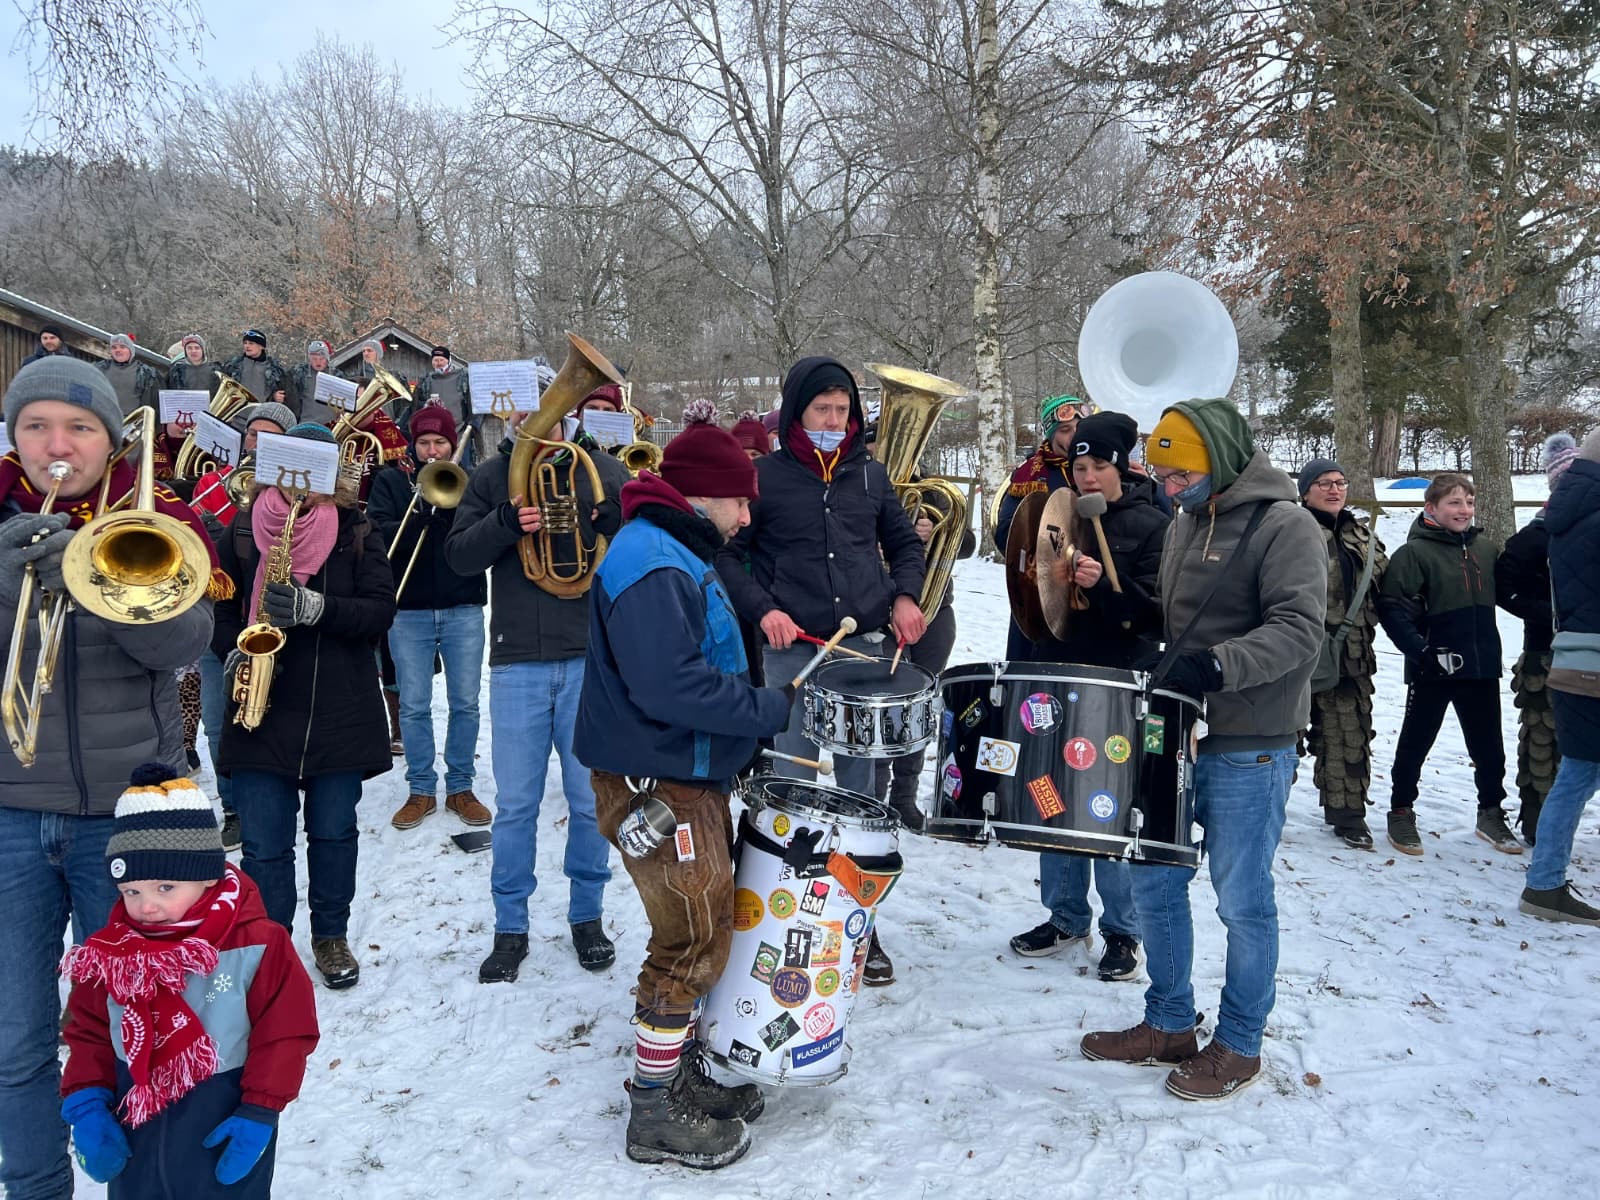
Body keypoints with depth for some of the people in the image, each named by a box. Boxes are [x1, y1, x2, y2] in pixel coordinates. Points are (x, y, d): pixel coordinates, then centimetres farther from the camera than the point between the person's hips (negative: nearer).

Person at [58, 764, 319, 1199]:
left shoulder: (258, 945, -19)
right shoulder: (109, 952, -5)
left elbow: (285, 1033, -14)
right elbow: (89, 1033, 6)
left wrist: (259, 1112, -14)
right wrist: (86, 1105, -4)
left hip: (225, 1130, -4)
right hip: (134, 1131, 4)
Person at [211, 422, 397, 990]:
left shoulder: (356, 531, 2)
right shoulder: (242, 530, 5)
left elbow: (381, 608, -6)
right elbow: (220, 606, 9)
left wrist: (313, 608, -21)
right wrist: (235, 655, -10)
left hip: (339, 709, 0)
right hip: (261, 707, 0)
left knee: (334, 832, 12)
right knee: (264, 842, 2)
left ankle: (331, 935, 30)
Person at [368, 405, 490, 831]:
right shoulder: (391, 481, 8)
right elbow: (377, 535, -6)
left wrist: (449, 502, -17)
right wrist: (423, 517, -19)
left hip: (463, 608, 1)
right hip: (409, 609, 0)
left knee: (465, 704, 4)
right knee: (413, 706, 4)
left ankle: (461, 787, 16)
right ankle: (421, 790, 16)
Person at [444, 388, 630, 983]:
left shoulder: (602, 470, 5)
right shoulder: (491, 477, 7)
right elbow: (458, 555, 1)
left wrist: (615, 518, -18)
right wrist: (507, 521, -16)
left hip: (591, 659, 0)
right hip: (517, 663, 1)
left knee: (591, 800, 8)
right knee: (515, 805, 7)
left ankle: (588, 916, 26)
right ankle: (510, 928, 21)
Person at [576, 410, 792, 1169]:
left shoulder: (679, 554, 14)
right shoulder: (652, 563, -20)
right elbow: (669, 683, -30)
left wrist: (760, 705, 5)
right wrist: (772, 709, -22)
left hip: (689, 774, 10)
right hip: (658, 785, -10)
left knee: (701, 930, 19)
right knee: (693, 943, -1)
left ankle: (681, 1068, 36)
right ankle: (656, 1114, 14)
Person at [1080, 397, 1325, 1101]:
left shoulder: (1284, 525, -10)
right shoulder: (1185, 524, 14)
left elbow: (1299, 630, -21)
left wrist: (1218, 664, -34)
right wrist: (1167, 669, 11)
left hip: (1250, 748, -7)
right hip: (1178, 732, 8)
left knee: (1242, 899, 3)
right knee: (1154, 880, 11)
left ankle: (1239, 1047, 21)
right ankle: (1169, 1024, 28)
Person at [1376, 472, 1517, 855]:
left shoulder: (1487, 549, 6)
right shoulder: (1414, 552, -10)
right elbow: (1393, 609, -15)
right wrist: (1424, 651, -22)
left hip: (1482, 666, 5)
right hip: (1432, 671, -5)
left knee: (1489, 746, 14)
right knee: (1415, 743, 7)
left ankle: (1491, 813, 31)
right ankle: (1401, 812, 22)